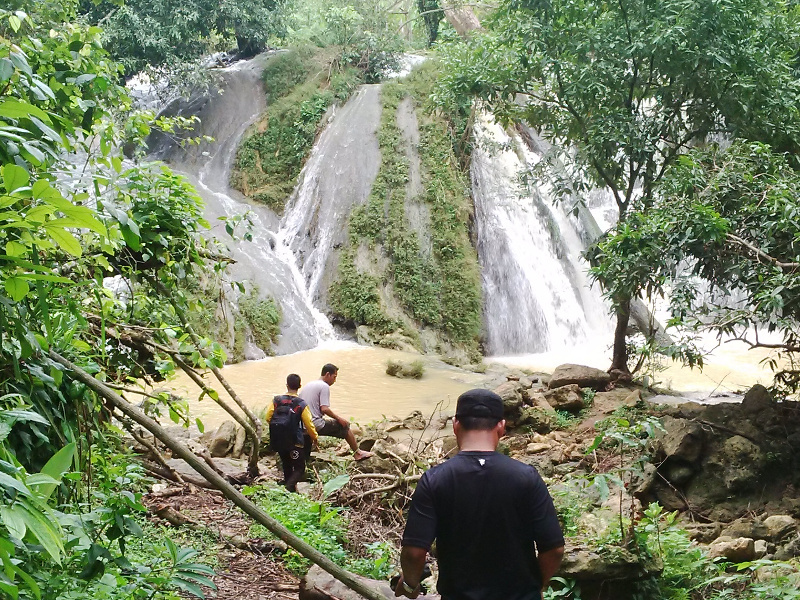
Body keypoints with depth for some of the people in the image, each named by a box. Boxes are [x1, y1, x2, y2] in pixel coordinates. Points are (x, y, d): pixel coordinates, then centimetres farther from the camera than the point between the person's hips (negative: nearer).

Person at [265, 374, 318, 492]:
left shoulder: (276, 400, -3)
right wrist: (314, 438, 7)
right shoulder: (301, 404, -13)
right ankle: (289, 486, -22)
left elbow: (268, 418, 1)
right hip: (295, 442, -4)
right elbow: (309, 424, -10)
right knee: (299, 469, 3)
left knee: (287, 467, 21)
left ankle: (291, 489, 26)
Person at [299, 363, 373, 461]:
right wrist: (339, 418, -8)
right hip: (315, 425, -9)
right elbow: (324, 409, -19)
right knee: (344, 425, 3)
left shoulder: (308, 385, 17)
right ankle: (357, 453, 11)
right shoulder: (324, 386, -10)